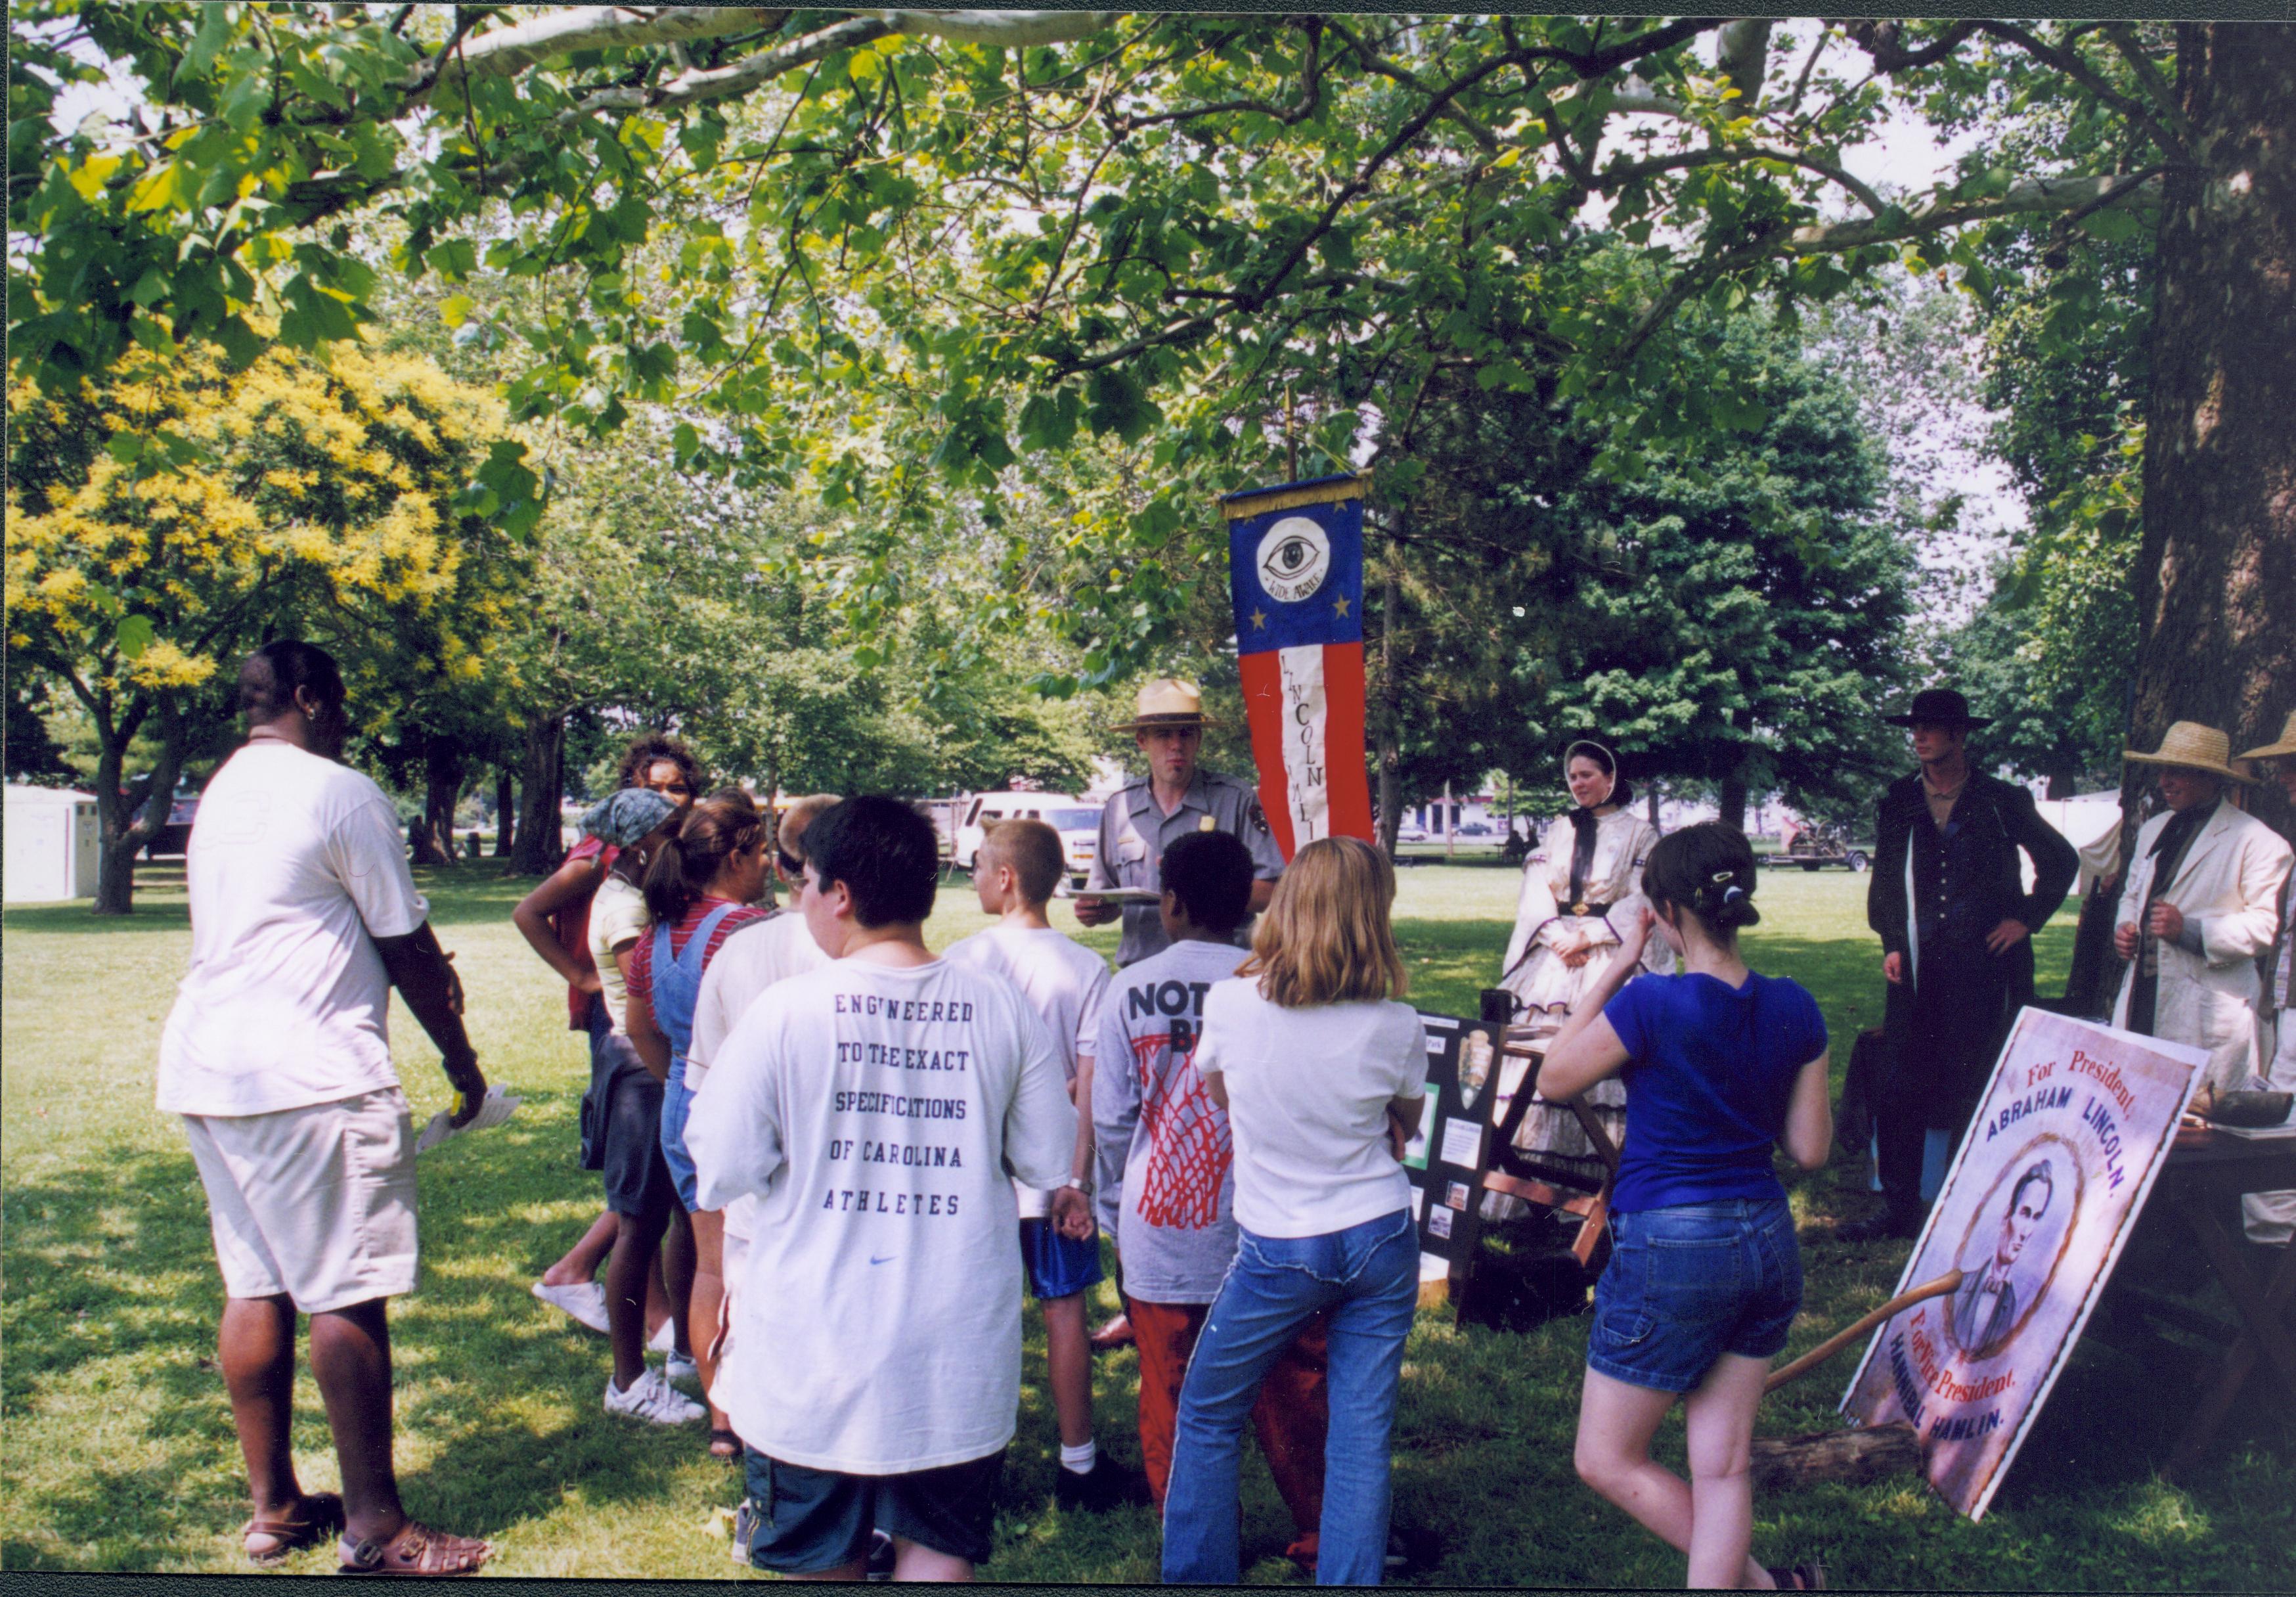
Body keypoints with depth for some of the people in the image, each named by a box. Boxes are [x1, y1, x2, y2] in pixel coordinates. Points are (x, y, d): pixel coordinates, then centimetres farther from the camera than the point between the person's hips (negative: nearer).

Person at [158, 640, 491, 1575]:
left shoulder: (217, 796, 18)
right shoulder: (340, 792, -8)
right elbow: (404, 943, -5)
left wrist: (424, 970, 28)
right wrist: (459, 1055, 6)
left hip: (205, 1066, 9)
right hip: (310, 1074, -9)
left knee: (253, 1287, 13)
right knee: (348, 1295, -3)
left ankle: (273, 1507, 22)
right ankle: (372, 1526, 3)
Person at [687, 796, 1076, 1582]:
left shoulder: (784, 1011, -14)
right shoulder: (1002, 1008, -6)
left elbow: (722, 1175, -9)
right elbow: (1051, 1163, 2)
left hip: (816, 1351, -1)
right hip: (960, 1353, 2)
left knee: (825, 1558, 18)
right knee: (940, 1546, 17)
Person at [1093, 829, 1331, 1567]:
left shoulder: (1130, 989, -6)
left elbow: (1111, 1118, -1)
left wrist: (1113, 1211, 14)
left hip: (1160, 1236, 0)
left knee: (1173, 1405, 11)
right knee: (1288, 1392, 13)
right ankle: (1319, 1538, 24)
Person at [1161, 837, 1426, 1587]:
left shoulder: (1230, 1003, -11)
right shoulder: (1398, 1027, -10)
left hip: (1277, 1249, -1)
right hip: (1381, 1240, 1)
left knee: (1206, 1420, 17)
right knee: (1361, 1437, 9)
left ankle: (1197, 1575, 22)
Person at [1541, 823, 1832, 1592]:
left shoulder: (1651, 1004, -18)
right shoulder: (1793, 1009, -1)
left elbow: (1554, 1076, -3)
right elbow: (1810, 1148, 4)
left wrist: (1615, 970, -2)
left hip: (1671, 1246, -6)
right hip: (1765, 1241, 7)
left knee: (1606, 1461, 12)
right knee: (1721, 1467, 13)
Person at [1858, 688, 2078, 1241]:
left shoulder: (2001, 801, 3)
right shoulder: (1899, 802, 11)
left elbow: (2061, 861, 11)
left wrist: (2027, 918, 3)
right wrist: (1891, 943, 3)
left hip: (1983, 962, -3)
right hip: (1916, 966, 3)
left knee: (1972, 1092, 1)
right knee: (1899, 1091, 2)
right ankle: (1899, 1208, 12)